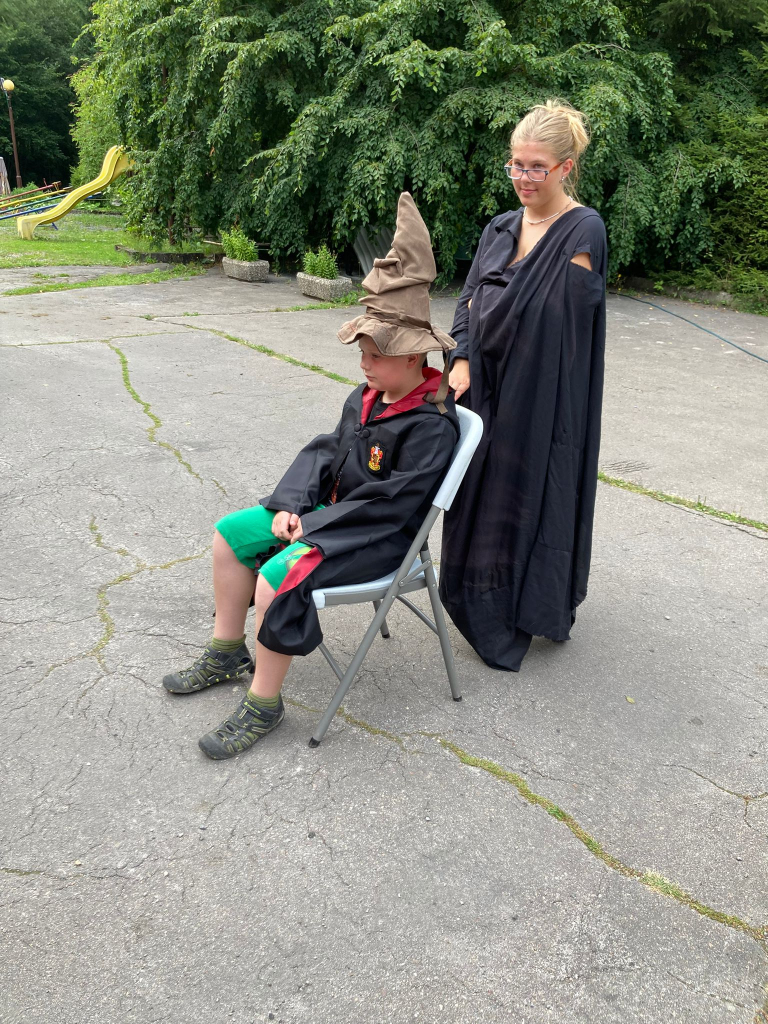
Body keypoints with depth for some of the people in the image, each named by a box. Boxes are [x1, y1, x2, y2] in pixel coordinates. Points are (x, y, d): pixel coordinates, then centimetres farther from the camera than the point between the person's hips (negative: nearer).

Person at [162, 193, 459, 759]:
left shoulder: (431, 425, -21)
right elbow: (325, 452, 11)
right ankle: (228, 652, 18)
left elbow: (392, 502, -25)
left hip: (377, 537, -9)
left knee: (278, 576, -29)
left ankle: (264, 703, -10)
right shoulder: (368, 398, 7)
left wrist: (313, 530, -21)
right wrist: (290, 505, -6)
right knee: (230, 532, 5)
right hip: (331, 508, 10)